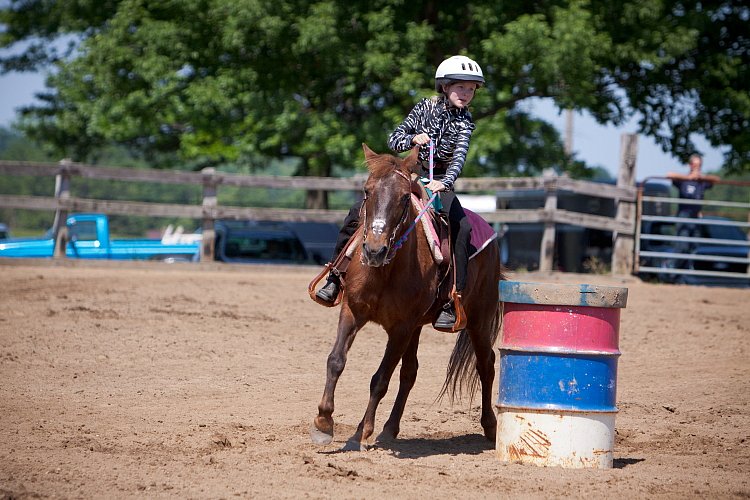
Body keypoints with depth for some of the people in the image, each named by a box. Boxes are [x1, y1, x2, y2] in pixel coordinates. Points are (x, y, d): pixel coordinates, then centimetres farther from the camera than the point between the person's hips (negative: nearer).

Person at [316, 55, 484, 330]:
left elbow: (459, 156, -18)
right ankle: (335, 278, -3)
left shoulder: (464, 122, -4)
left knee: (461, 228, -28)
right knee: (358, 212, -14)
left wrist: (445, 182, -36)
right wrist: (413, 139, -19)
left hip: (439, 183, -2)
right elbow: (394, 138, 2)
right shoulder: (425, 107, 1)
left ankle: (452, 301, -27)